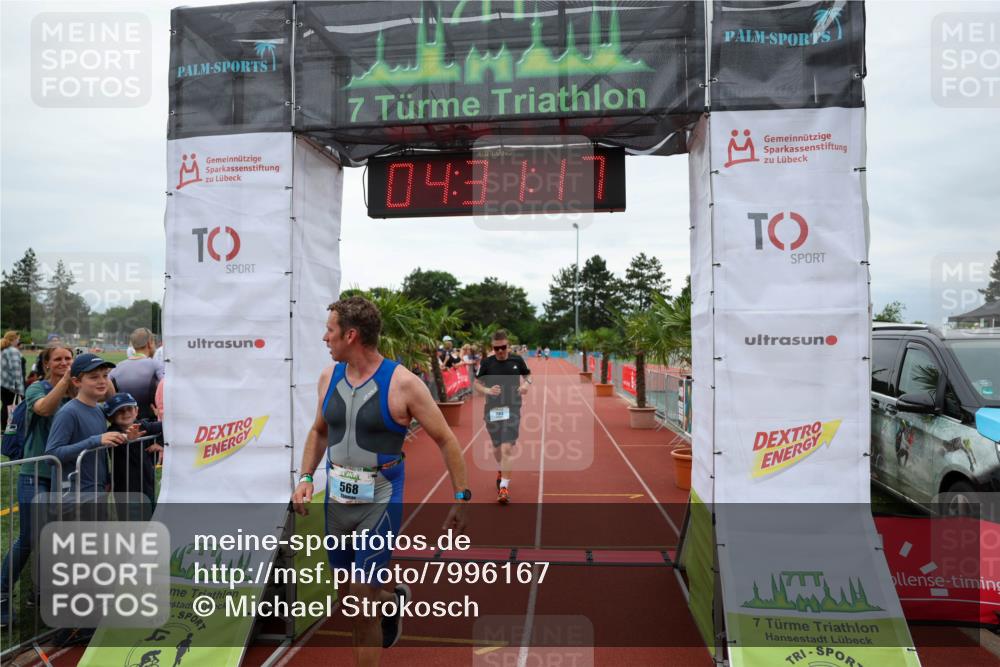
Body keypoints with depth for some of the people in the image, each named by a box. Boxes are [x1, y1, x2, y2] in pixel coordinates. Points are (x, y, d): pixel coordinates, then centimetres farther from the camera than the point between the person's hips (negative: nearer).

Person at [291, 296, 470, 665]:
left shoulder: (402, 383, -15)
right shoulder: (329, 376, 2)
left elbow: (446, 440, -8)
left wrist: (460, 498, -8)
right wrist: (306, 477, 4)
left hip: (379, 503, -6)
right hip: (335, 500, 6)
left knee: (361, 608, -3)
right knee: (353, 597, 20)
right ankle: (395, 600, 51)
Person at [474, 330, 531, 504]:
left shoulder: (517, 360, -2)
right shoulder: (487, 363, -4)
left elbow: (527, 375, 16)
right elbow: (476, 384, 2)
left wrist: (526, 384, -7)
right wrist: (487, 390, -18)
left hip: (512, 409, -1)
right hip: (492, 410, 2)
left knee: (506, 448, -13)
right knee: (497, 447, 16)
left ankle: (504, 486, -8)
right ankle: (501, 470, 48)